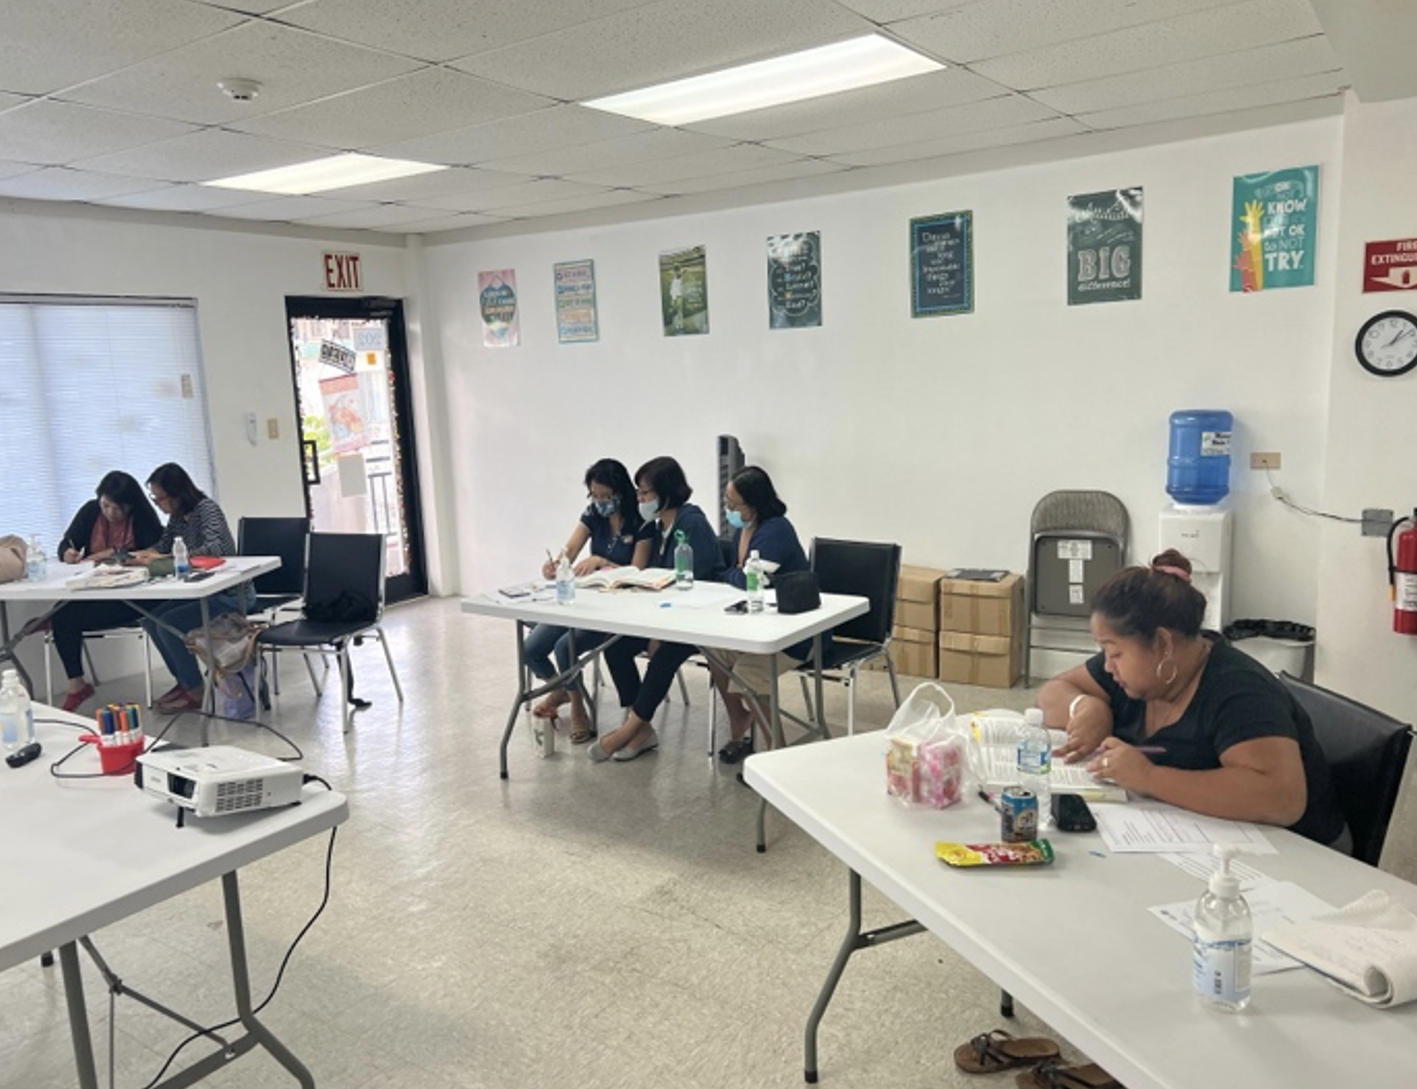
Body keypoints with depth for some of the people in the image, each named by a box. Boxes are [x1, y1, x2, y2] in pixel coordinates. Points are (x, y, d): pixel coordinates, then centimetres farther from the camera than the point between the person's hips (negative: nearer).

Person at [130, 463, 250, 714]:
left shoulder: (206, 508, -19)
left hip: (232, 594, -9)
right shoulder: (178, 515, 4)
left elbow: (214, 549, -33)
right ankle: (185, 681, 16)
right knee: (152, 620, 2)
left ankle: (196, 693, -3)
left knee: (168, 624, -17)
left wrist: (163, 559, -32)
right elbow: (163, 545, 15)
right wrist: (141, 555, -7)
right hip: (204, 590, 9)